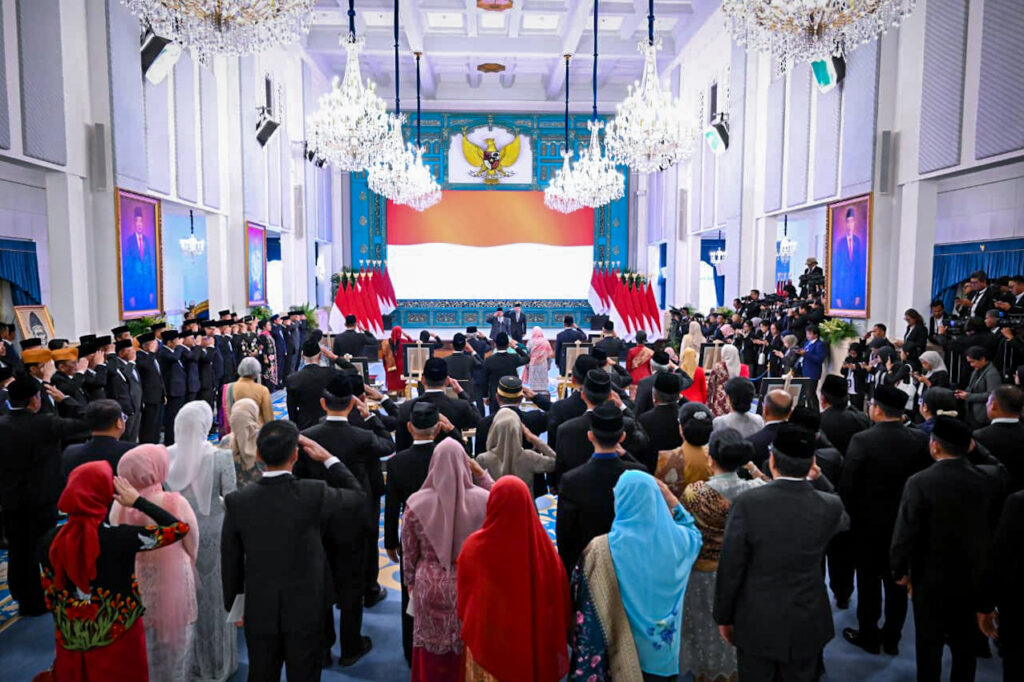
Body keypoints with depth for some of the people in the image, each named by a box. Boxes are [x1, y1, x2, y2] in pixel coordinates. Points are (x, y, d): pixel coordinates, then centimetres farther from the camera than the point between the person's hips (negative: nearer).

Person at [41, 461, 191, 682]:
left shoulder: (51, 541, -10)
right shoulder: (120, 538, -23)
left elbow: (49, 594, 1)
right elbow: (180, 528, -18)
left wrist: (63, 627, 17)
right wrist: (138, 501, -11)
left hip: (71, 641, 4)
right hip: (118, 638, -3)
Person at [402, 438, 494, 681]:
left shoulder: (416, 503, -14)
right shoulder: (482, 499, -16)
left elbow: (409, 551, -2)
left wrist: (410, 581, 14)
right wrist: (482, 474, 1)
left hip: (430, 586, 0)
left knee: (432, 650, 20)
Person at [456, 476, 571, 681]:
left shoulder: (475, 546, -21)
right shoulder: (543, 547, -21)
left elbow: (462, 598, -5)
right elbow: (559, 602, -9)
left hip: (486, 643, 0)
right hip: (533, 645, 1)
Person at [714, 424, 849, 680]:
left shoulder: (747, 504, -23)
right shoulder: (830, 507, -15)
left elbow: (730, 570, -15)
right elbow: (844, 522, 13)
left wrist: (724, 617, 0)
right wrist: (815, 479, 14)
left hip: (756, 626, -2)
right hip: (806, 628, 2)